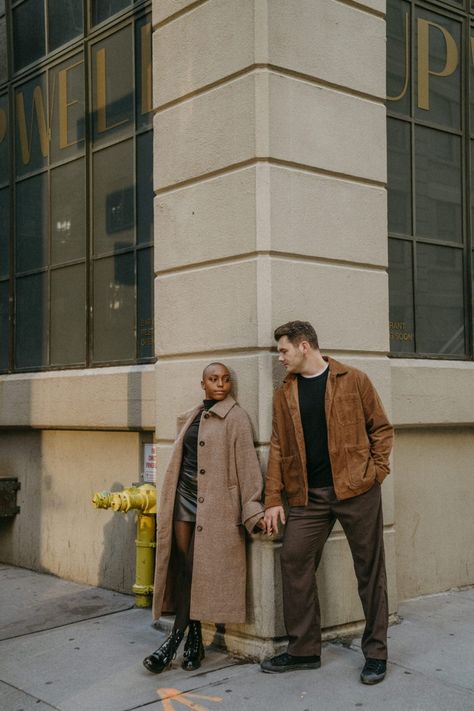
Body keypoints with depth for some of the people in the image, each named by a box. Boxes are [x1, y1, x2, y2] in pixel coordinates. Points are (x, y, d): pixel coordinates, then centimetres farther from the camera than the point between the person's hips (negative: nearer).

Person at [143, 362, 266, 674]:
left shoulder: (236, 418, -3)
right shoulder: (190, 418, 16)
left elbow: (247, 465, -8)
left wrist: (253, 511, -13)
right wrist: (169, 505, 19)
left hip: (215, 506, -5)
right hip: (185, 498, 5)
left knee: (197, 570, -6)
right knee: (185, 569, 0)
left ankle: (174, 641, 2)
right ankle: (195, 642, 8)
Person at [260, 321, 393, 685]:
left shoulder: (354, 380, 0)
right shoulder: (284, 394, 10)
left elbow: (382, 428, 4)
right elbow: (278, 447, 9)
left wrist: (377, 471, -8)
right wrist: (273, 499, 3)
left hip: (356, 489, -3)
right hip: (308, 495, 4)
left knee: (370, 569, 4)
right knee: (294, 562, -2)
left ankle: (376, 652, 17)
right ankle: (304, 649, 12)